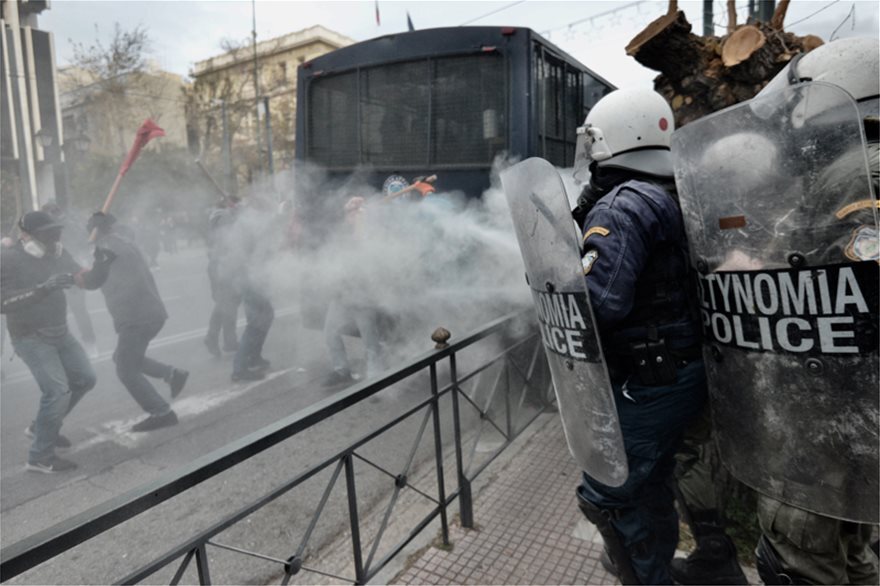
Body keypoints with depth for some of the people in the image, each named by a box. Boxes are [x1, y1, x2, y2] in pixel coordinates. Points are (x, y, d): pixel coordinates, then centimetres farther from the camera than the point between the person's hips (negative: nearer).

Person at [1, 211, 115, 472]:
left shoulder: (58, 254, 3)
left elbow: (89, 282, 1)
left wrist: (101, 264, -19)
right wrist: (44, 288, -33)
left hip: (59, 332, 8)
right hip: (30, 337, -7)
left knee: (84, 379, 13)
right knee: (58, 391, -15)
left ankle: (41, 427, 30)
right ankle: (40, 457, -2)